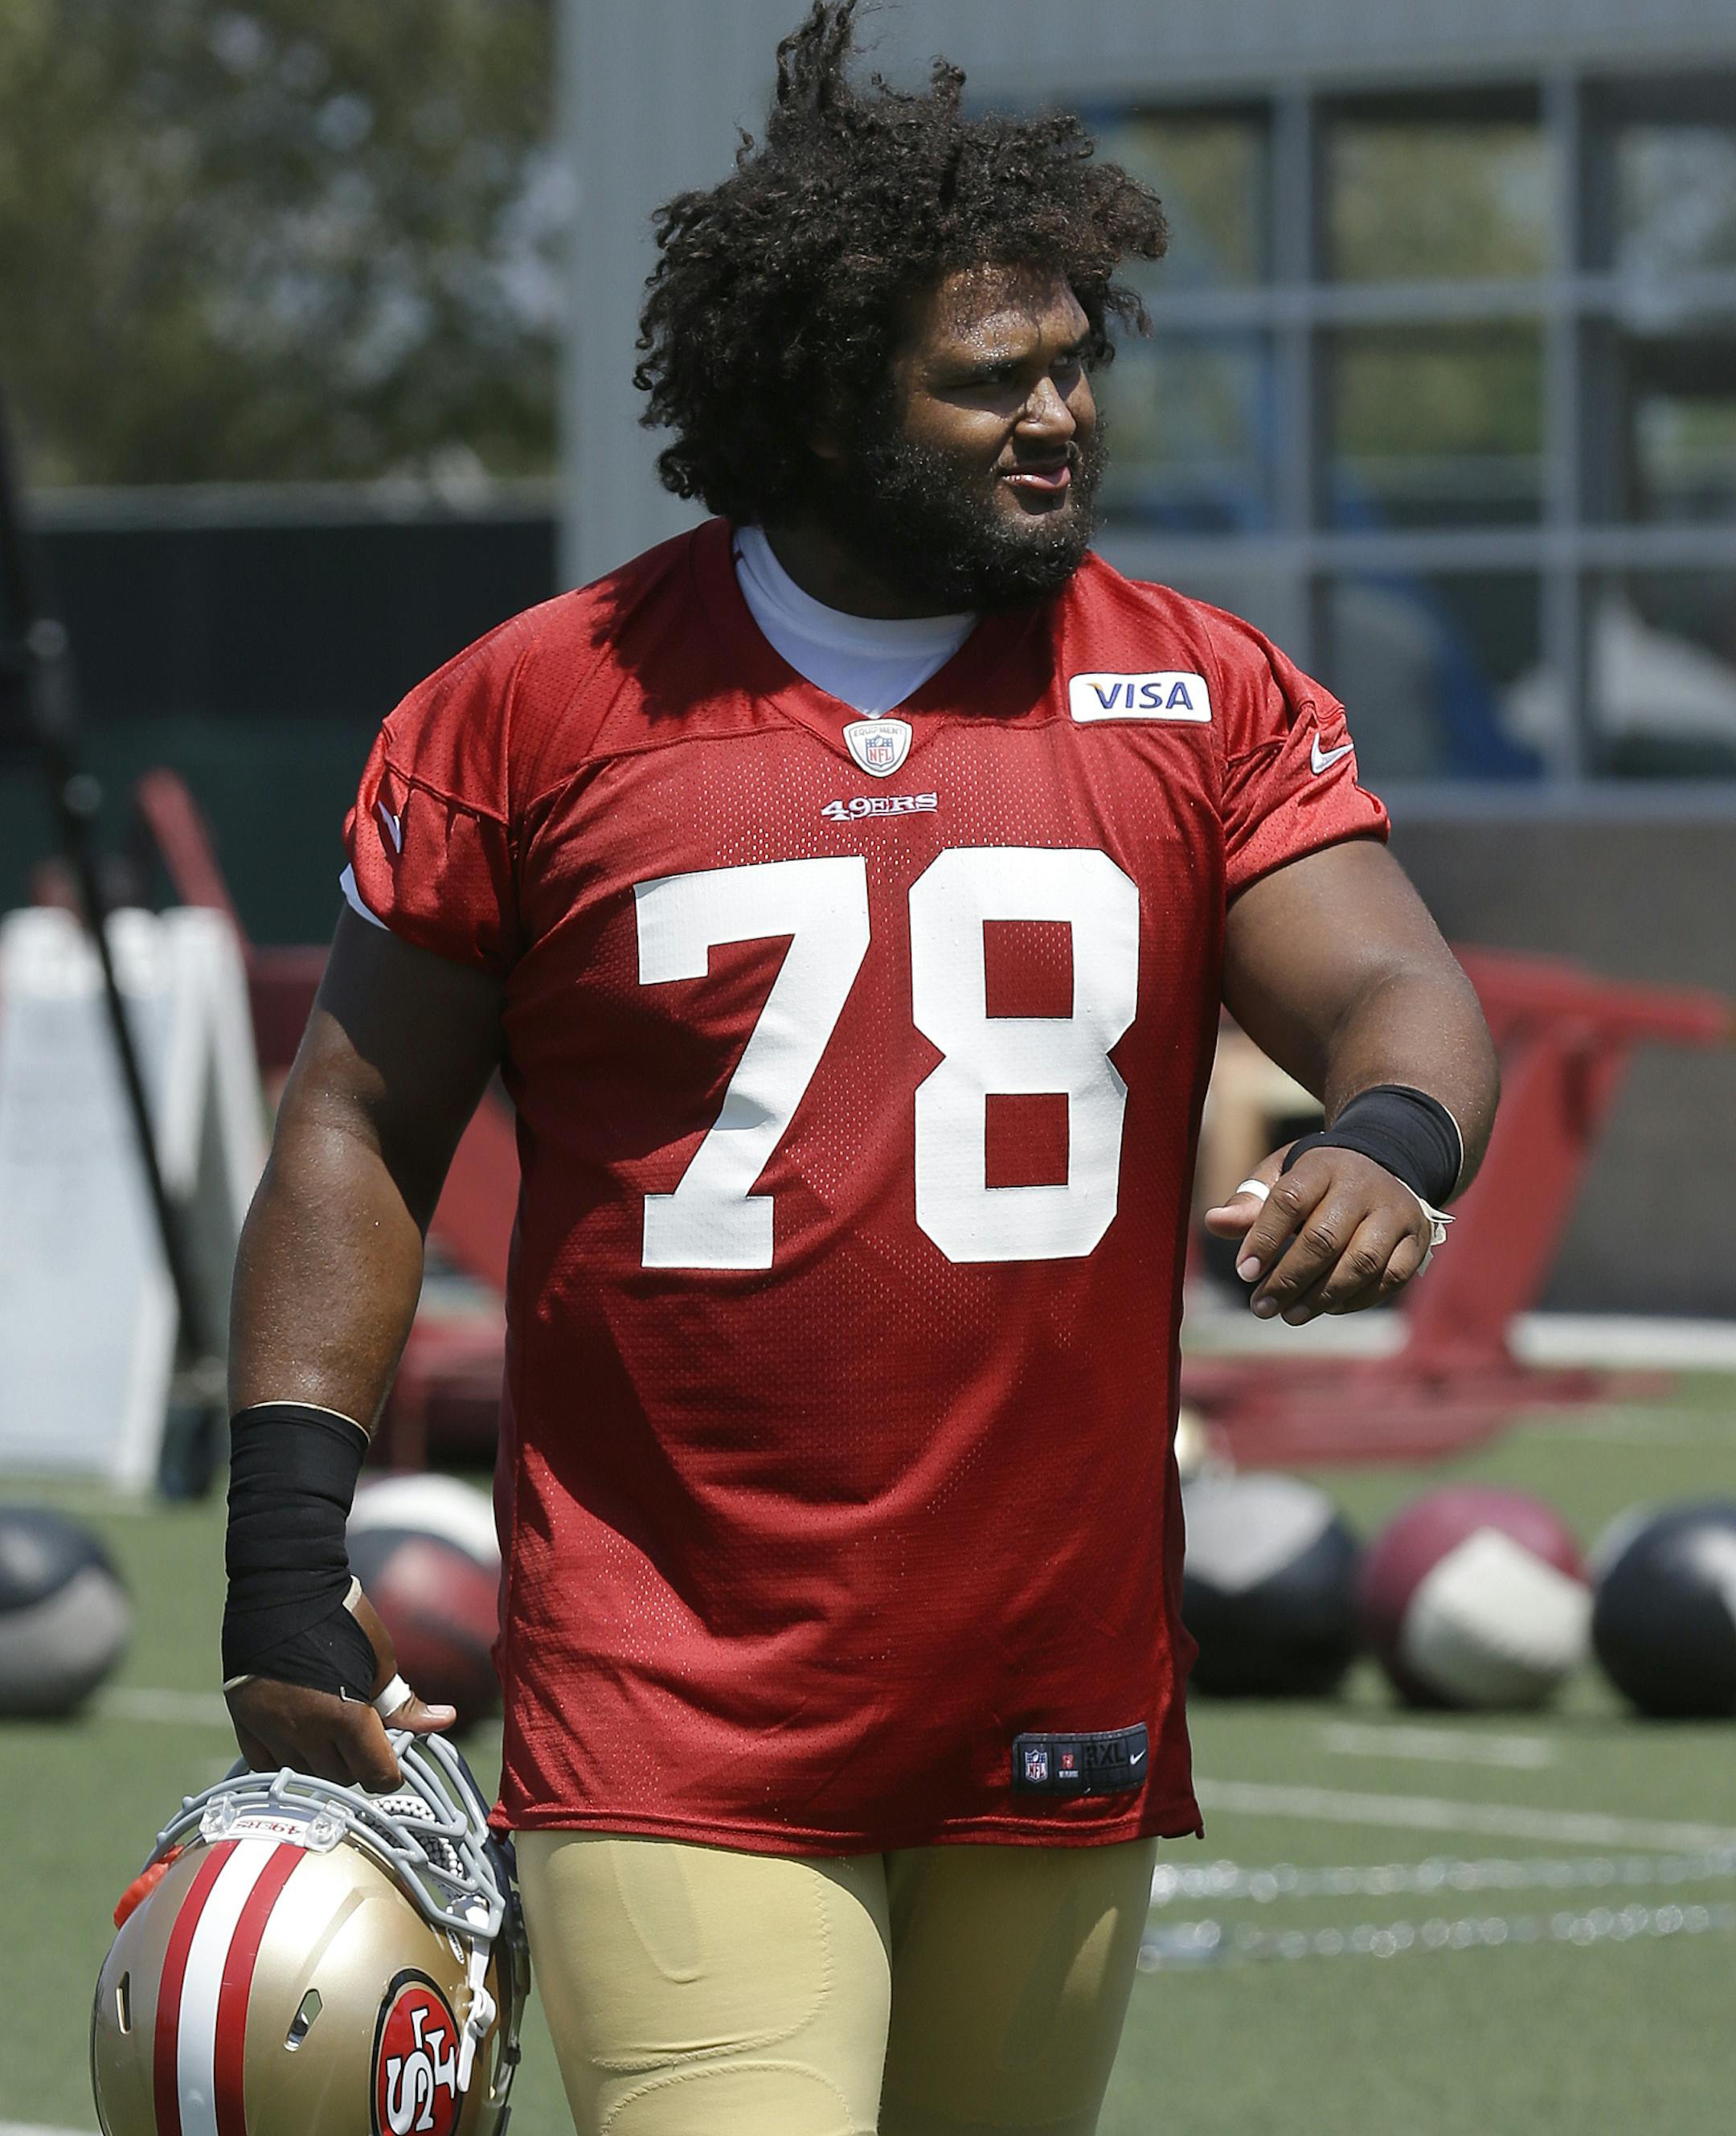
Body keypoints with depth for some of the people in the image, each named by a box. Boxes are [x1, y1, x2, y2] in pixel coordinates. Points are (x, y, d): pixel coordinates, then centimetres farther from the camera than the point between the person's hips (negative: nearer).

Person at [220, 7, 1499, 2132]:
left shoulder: (1203, 698, 7)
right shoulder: (535, 708, 2)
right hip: (670, 1729, -3)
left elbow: (1393, 986, -1)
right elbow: (359, 1130, 6)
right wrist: (286, 1576, 0)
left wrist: (1386, 1136, -26)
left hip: (1060, 1723, 3)